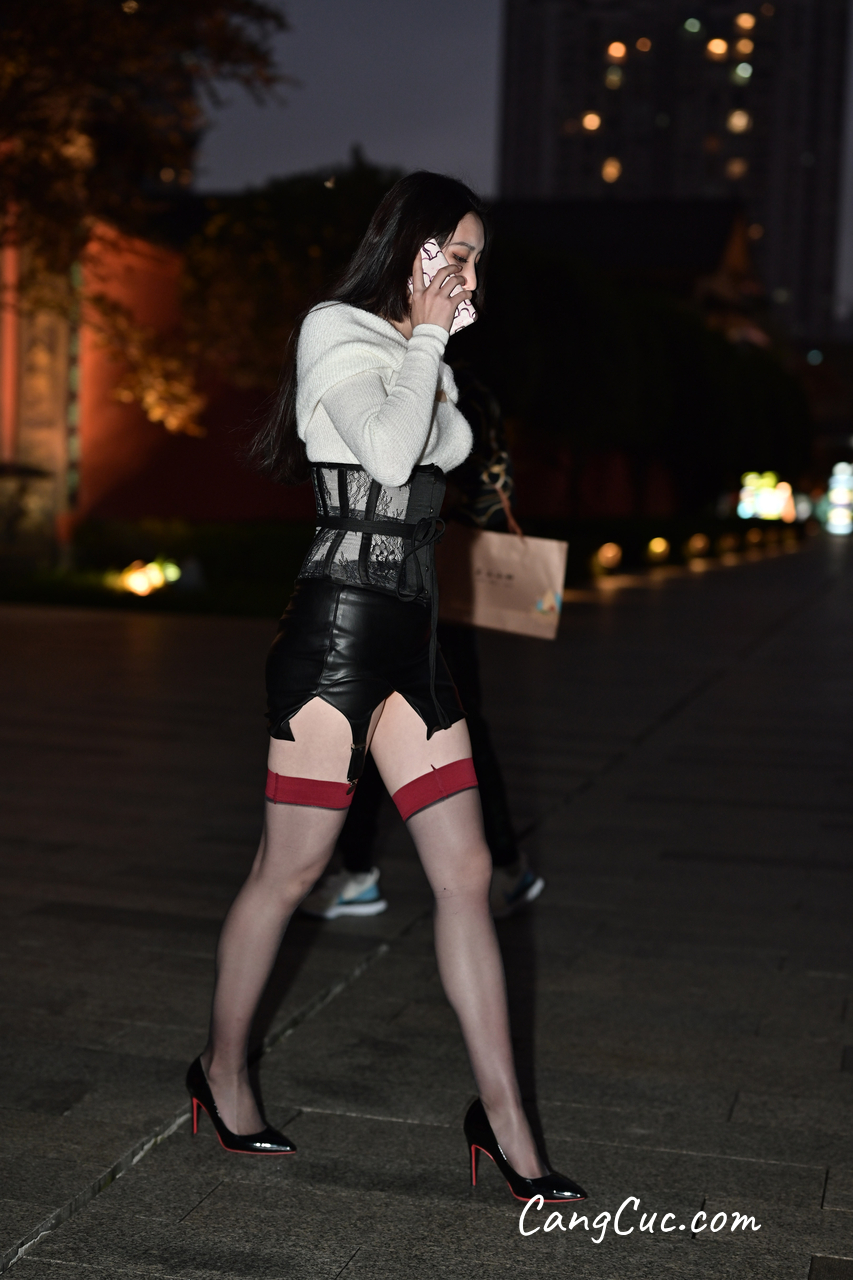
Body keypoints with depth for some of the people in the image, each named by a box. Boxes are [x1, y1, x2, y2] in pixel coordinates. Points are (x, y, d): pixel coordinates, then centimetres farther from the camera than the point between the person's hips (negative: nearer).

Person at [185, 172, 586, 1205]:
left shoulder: (417, 356, 21)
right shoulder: (340, 335, -5)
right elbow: (388, 454, -22)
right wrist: (428, 337, -12)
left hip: (411, 638, 8)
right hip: (337, 628, -8)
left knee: (466, 872, 2)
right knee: (290, 870, 2)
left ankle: (502, 1116, 6)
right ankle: (222, 1070, 23)